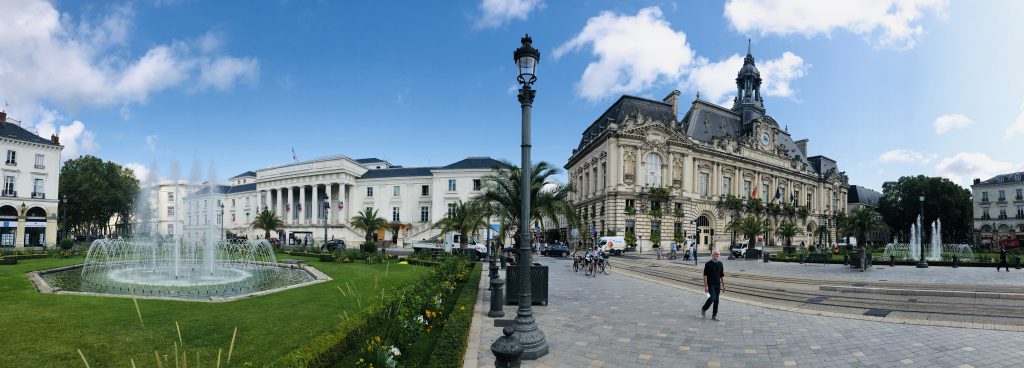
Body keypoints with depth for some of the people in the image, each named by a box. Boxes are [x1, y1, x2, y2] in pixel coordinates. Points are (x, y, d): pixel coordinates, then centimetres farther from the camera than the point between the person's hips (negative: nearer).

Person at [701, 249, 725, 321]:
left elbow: (722, 275, 15)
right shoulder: (708, 264, -7)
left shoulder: (720, 264, 9)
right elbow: (705, 275, -9)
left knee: (716, 300, 5)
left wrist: (723, 285, 11)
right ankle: (704, 309, 6)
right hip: (710, 285, -5)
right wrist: (706, 286, -14)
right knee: (712, 298, -17)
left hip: (717, 285, 5)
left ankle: (714, 316, 12)